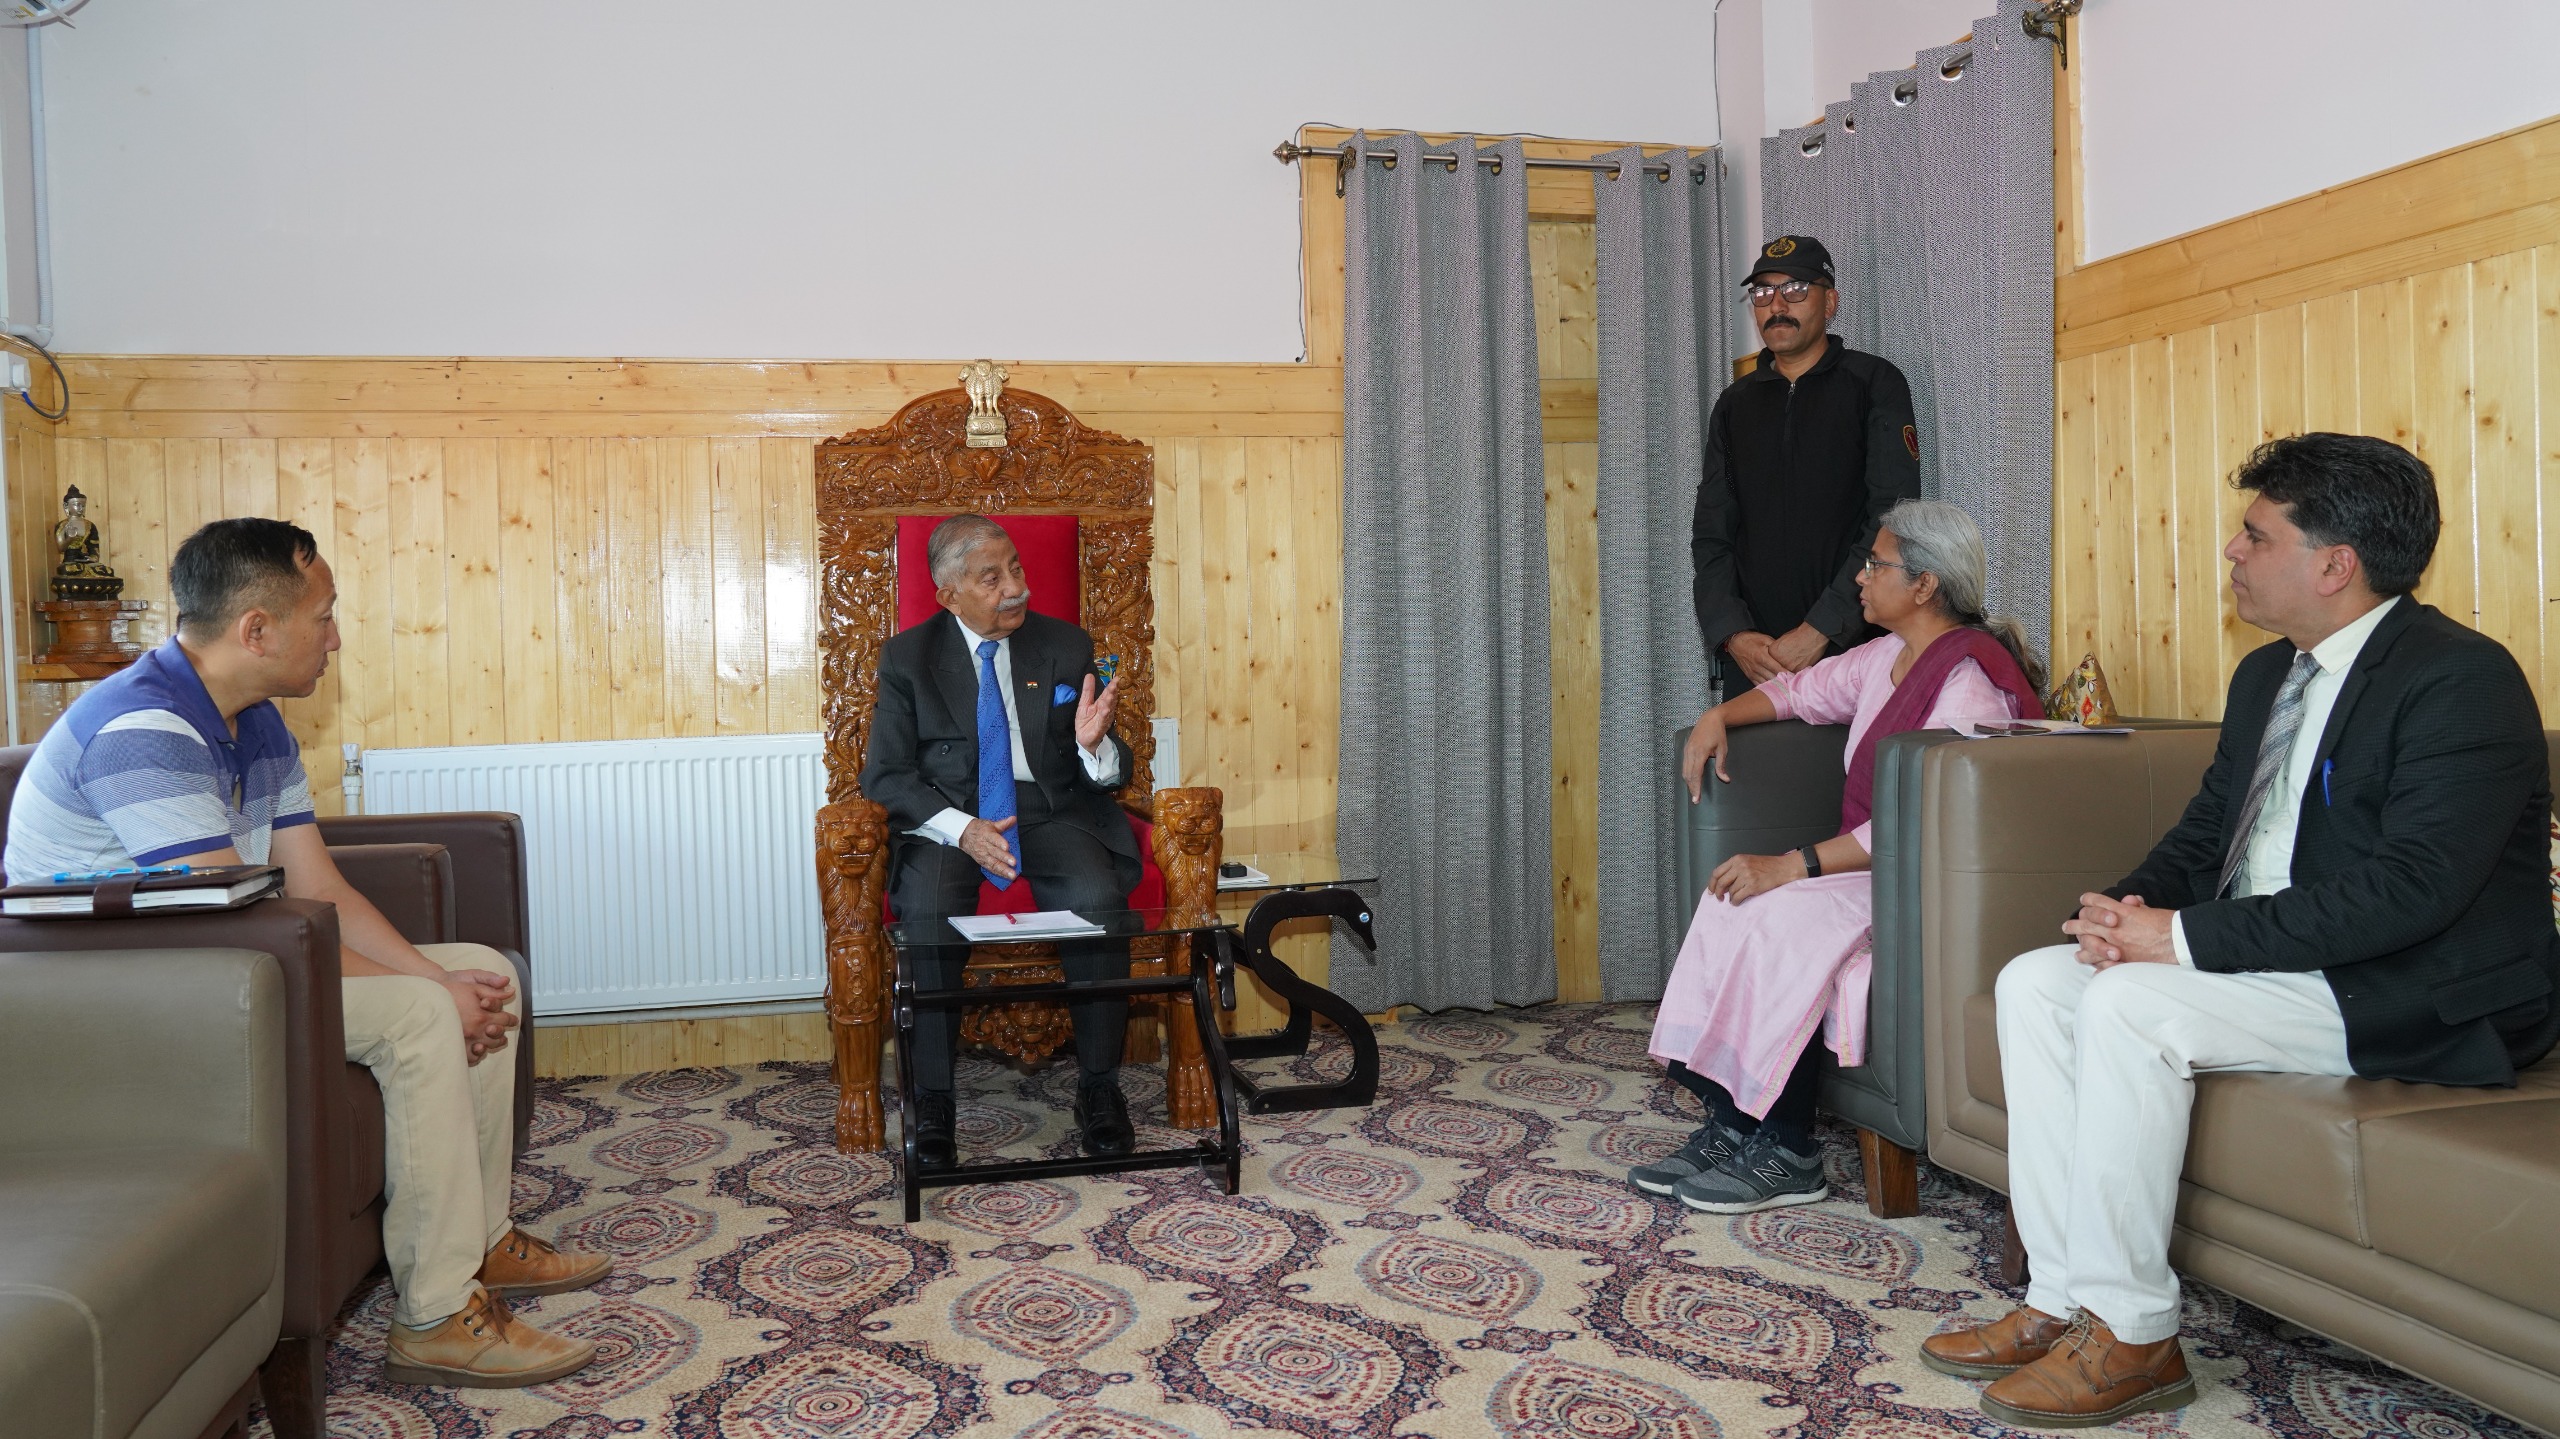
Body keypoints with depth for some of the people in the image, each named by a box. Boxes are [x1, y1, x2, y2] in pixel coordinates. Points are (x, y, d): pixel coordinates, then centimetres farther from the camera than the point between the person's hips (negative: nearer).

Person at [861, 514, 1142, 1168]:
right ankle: (933, 1100, -19)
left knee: (1099, 901, -30)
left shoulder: (1066, 647, 7)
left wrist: (1094, 745, -19)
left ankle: (1099, 1086, -14)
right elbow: (885, 774, -1)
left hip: (1051, 812, 1)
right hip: (947, 819, -1)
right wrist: (962, 829, -19)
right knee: (929, 913, -33)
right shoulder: (907, 658, 3)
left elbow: (1113, 774, 8)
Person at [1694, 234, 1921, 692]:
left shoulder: (1874, 384, 2)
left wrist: (1821, 630, -16)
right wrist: (1732, 634, -6)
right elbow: (1710, 535, 10)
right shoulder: (1734, 404, 14)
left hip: (1852, 645, -3)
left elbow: (1892, 522, -8)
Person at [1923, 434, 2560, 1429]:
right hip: (2254, 961, 9)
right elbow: (2205, 831, 17)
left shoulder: (2463, 678, -15)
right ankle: (2064, 1299, -8)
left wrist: (2185, 935, -26)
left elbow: (2409, 889, -26)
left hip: (2418, 999, -9)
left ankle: (2129, 1334, -16)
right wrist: (2130, 908, -7)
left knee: (2130, 1005, -29)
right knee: (2034, 982, -8)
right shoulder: (2266, 675, 14)